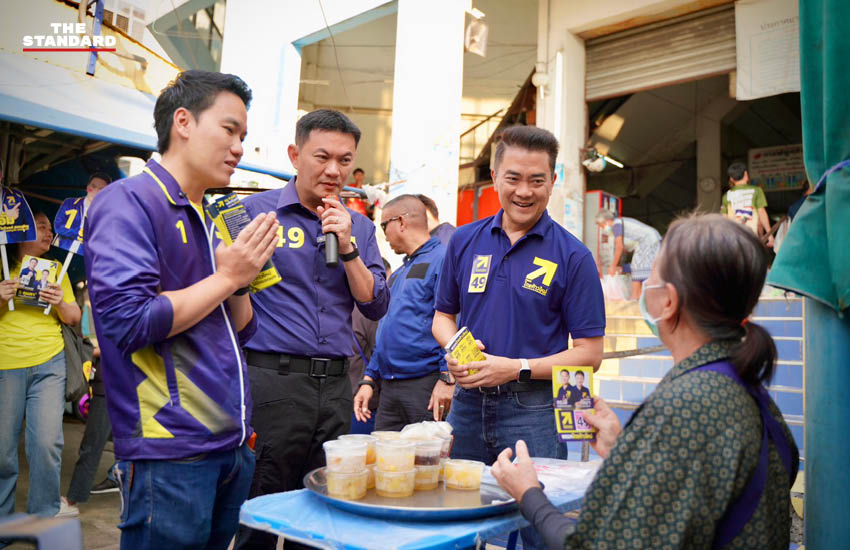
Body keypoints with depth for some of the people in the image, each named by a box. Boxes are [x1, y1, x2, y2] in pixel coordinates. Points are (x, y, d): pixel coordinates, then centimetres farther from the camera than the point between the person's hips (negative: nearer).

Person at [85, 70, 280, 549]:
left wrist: (242, 281, -2)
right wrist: (226, 276, -13)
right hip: (171, 451, -8)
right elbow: (128, 321, -22)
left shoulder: (207, 221, 16)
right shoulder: (127, 201, -10)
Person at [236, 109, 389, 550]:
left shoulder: (359, 226, 12)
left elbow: (375, 307, 6)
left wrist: (346, 247, -6)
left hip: (335, 386, 4)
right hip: (271, 380, -4)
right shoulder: (255, 212, -1)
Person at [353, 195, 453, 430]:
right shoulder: (398, 274, 22)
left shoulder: (443, 259, -6)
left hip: (426, 385, -8)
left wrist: (447, 378, -22)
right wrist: (368, 380, 19)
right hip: (389, 389, 8)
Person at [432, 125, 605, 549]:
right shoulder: (464, 241, 5)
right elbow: (443, 315, 15)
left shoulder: (572, 256, -6)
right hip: (468, 403, 4)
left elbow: (589, 353, -6)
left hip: (532, 409, -3)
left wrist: (516, 368, -17)